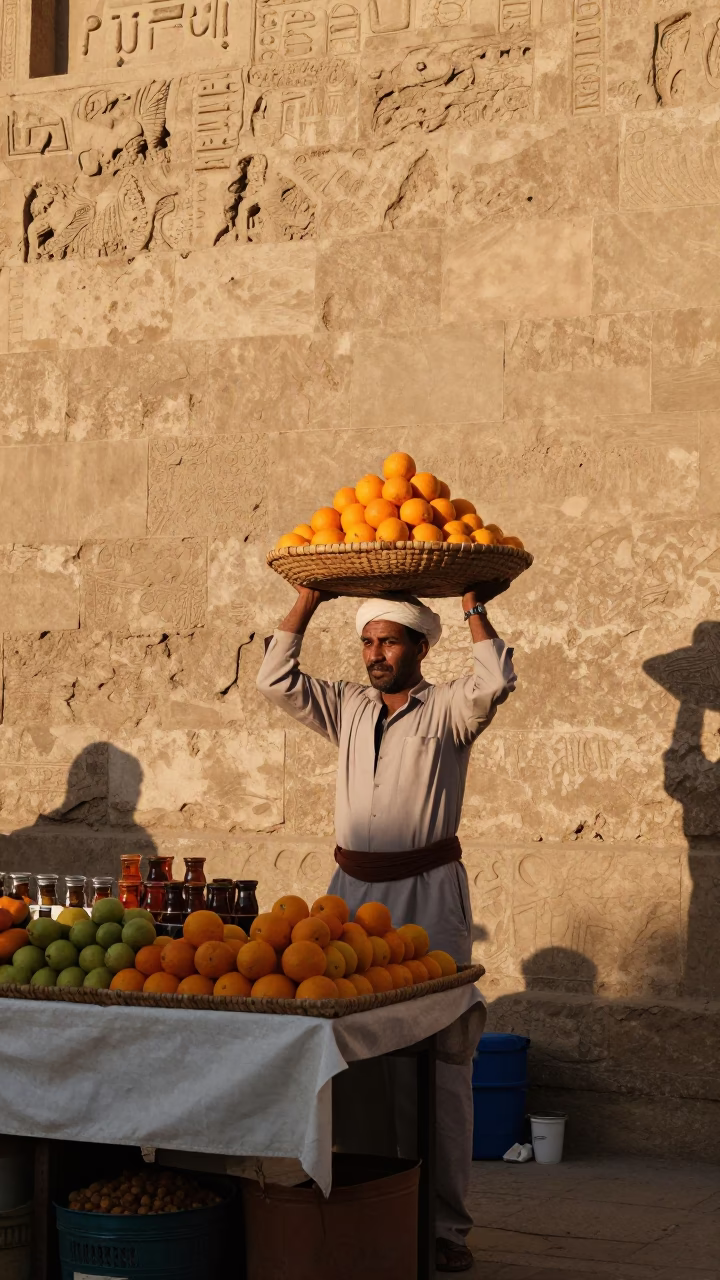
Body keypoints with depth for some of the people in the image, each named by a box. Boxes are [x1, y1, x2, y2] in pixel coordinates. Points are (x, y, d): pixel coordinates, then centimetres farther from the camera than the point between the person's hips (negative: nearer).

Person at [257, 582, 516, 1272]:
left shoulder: (448, 709, 0)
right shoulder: (347, 707, 13)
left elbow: (494, 682, -19)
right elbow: (275, 680, 8)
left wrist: (474, 607, -9)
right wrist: (308, 599, 7)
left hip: (430, 893, -4)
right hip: (352, 891, 4)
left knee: (438, 1061, -4)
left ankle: (444, 1221, 2)